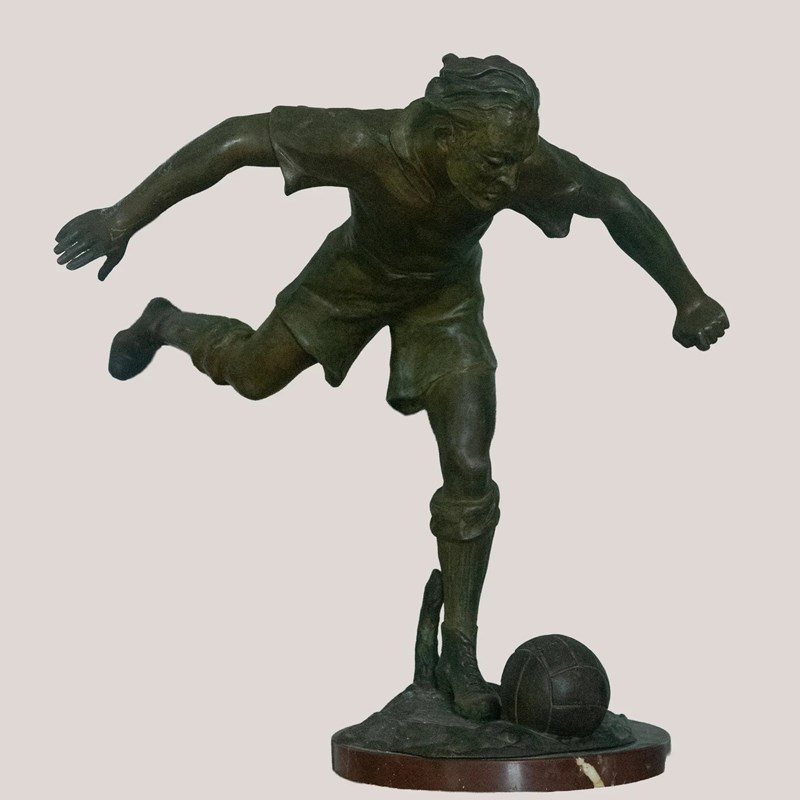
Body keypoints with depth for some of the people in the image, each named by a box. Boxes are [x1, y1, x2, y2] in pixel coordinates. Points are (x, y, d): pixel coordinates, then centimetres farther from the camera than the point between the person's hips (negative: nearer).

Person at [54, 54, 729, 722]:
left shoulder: (528, 165, -36)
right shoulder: (369, 144, -41)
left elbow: (617, 202, -17)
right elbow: (238, 139, -32)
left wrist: (689, 297, -10)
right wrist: (126, 215, -32)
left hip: (444, 296, 1)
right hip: (357, 275, 0)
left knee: (469, 469, -9)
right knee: (256, 373, 21)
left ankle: (459, 653, 6)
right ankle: (166, 324, 56)